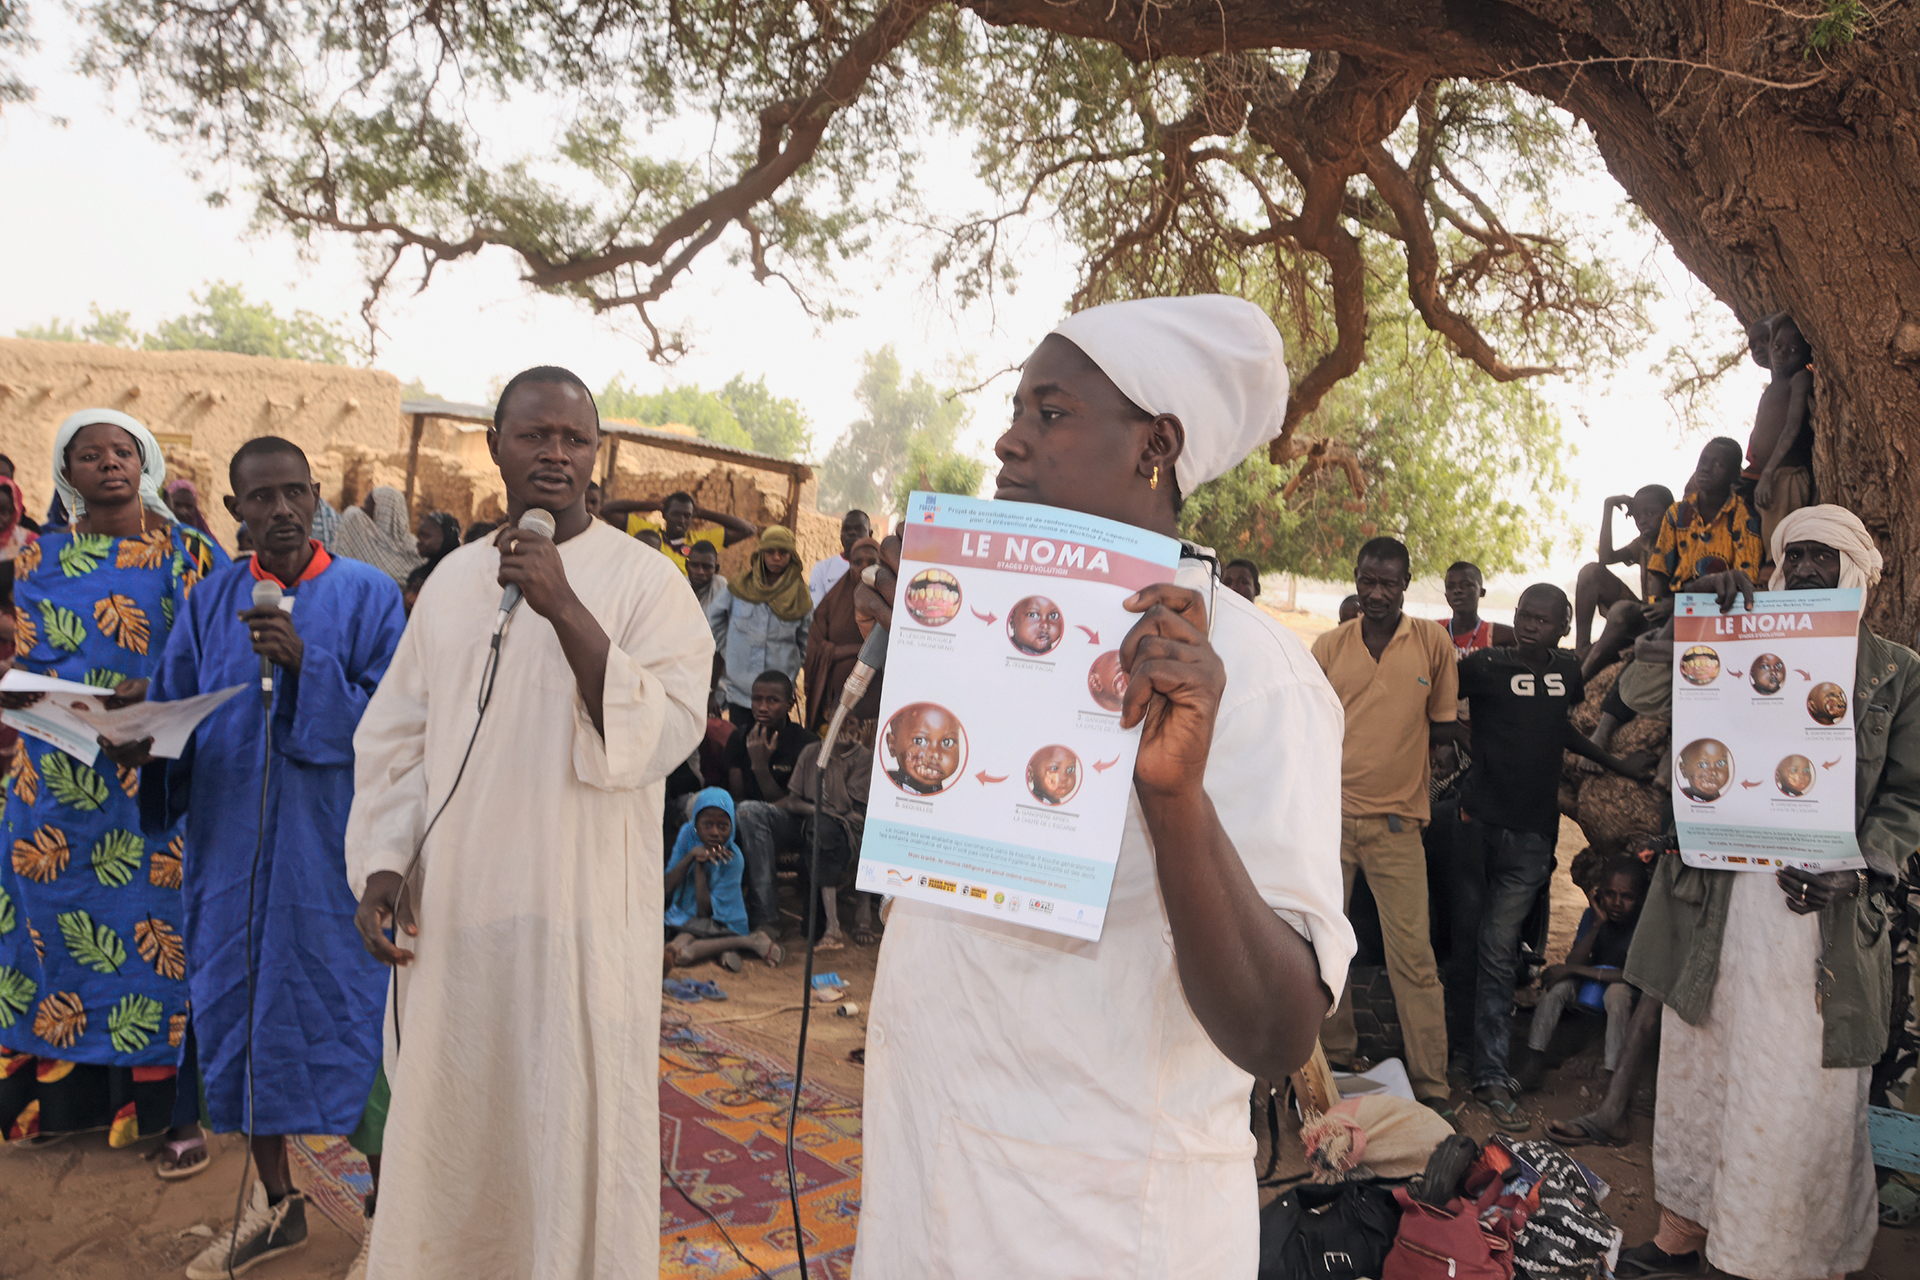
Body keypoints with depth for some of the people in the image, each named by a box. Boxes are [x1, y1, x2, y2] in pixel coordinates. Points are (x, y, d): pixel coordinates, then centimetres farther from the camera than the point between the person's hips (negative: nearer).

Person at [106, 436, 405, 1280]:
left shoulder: (367, 594, -3)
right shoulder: (211, 601, 9)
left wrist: (306, 664, -23)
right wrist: (137, 739, -12)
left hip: (331, 844, -4)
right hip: (230, 840, 5)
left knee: (347, 1013, 0)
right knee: (242, 1011, 12)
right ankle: (275, 1204, 30)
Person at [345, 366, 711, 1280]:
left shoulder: (646, 581, -5)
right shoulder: (453, 579, 10)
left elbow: (661, 735, -17)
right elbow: (395, 736, 15)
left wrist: (565, 609, -24)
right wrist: (383, 863, 4)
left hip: (583, 914, -4)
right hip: (450, 908, 5)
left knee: (575, 1128, 3)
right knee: (446, 1121, 16)